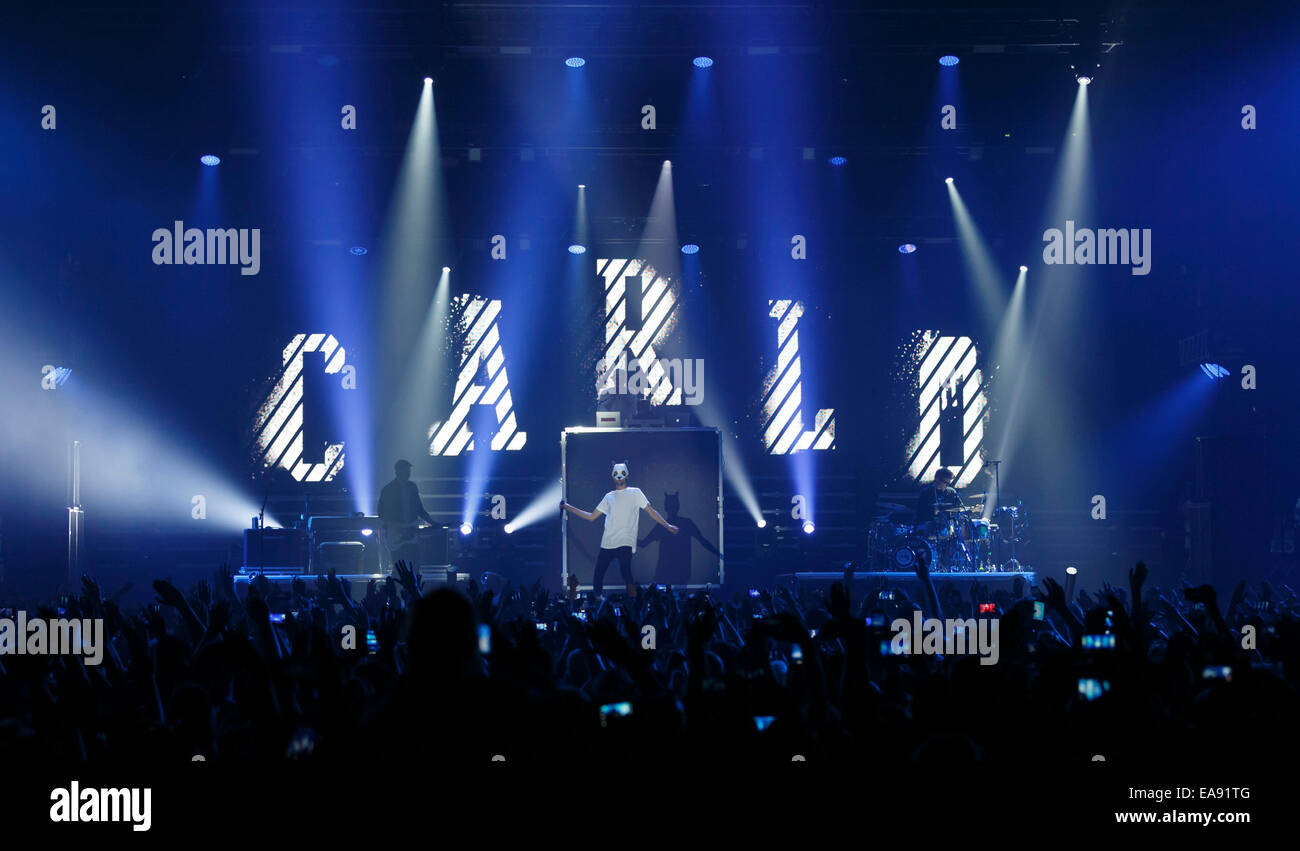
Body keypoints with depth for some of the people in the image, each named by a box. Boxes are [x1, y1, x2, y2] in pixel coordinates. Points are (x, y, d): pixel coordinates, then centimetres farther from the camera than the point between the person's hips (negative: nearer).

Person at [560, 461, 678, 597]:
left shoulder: (635, 493, 9)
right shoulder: (609, 497, 19)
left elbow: (651, 511, 7)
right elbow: (591, 516, 21)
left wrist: (667, 525, -1)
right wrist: (568, 507, 19)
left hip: (625, 544, -4)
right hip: (607, 544, 5)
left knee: (625, 571, -18)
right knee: (598, 575, 1)